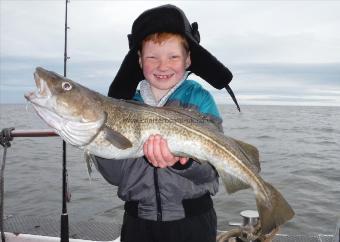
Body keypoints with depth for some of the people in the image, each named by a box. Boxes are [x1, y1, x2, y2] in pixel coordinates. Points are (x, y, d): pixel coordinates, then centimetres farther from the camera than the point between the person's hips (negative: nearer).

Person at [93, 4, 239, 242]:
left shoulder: (200, 99, -8)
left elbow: (209, 171, -13)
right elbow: (116, 175, -5)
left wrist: (182, 161, -32)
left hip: (192, 221, -2)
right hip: (138, 221, 3)